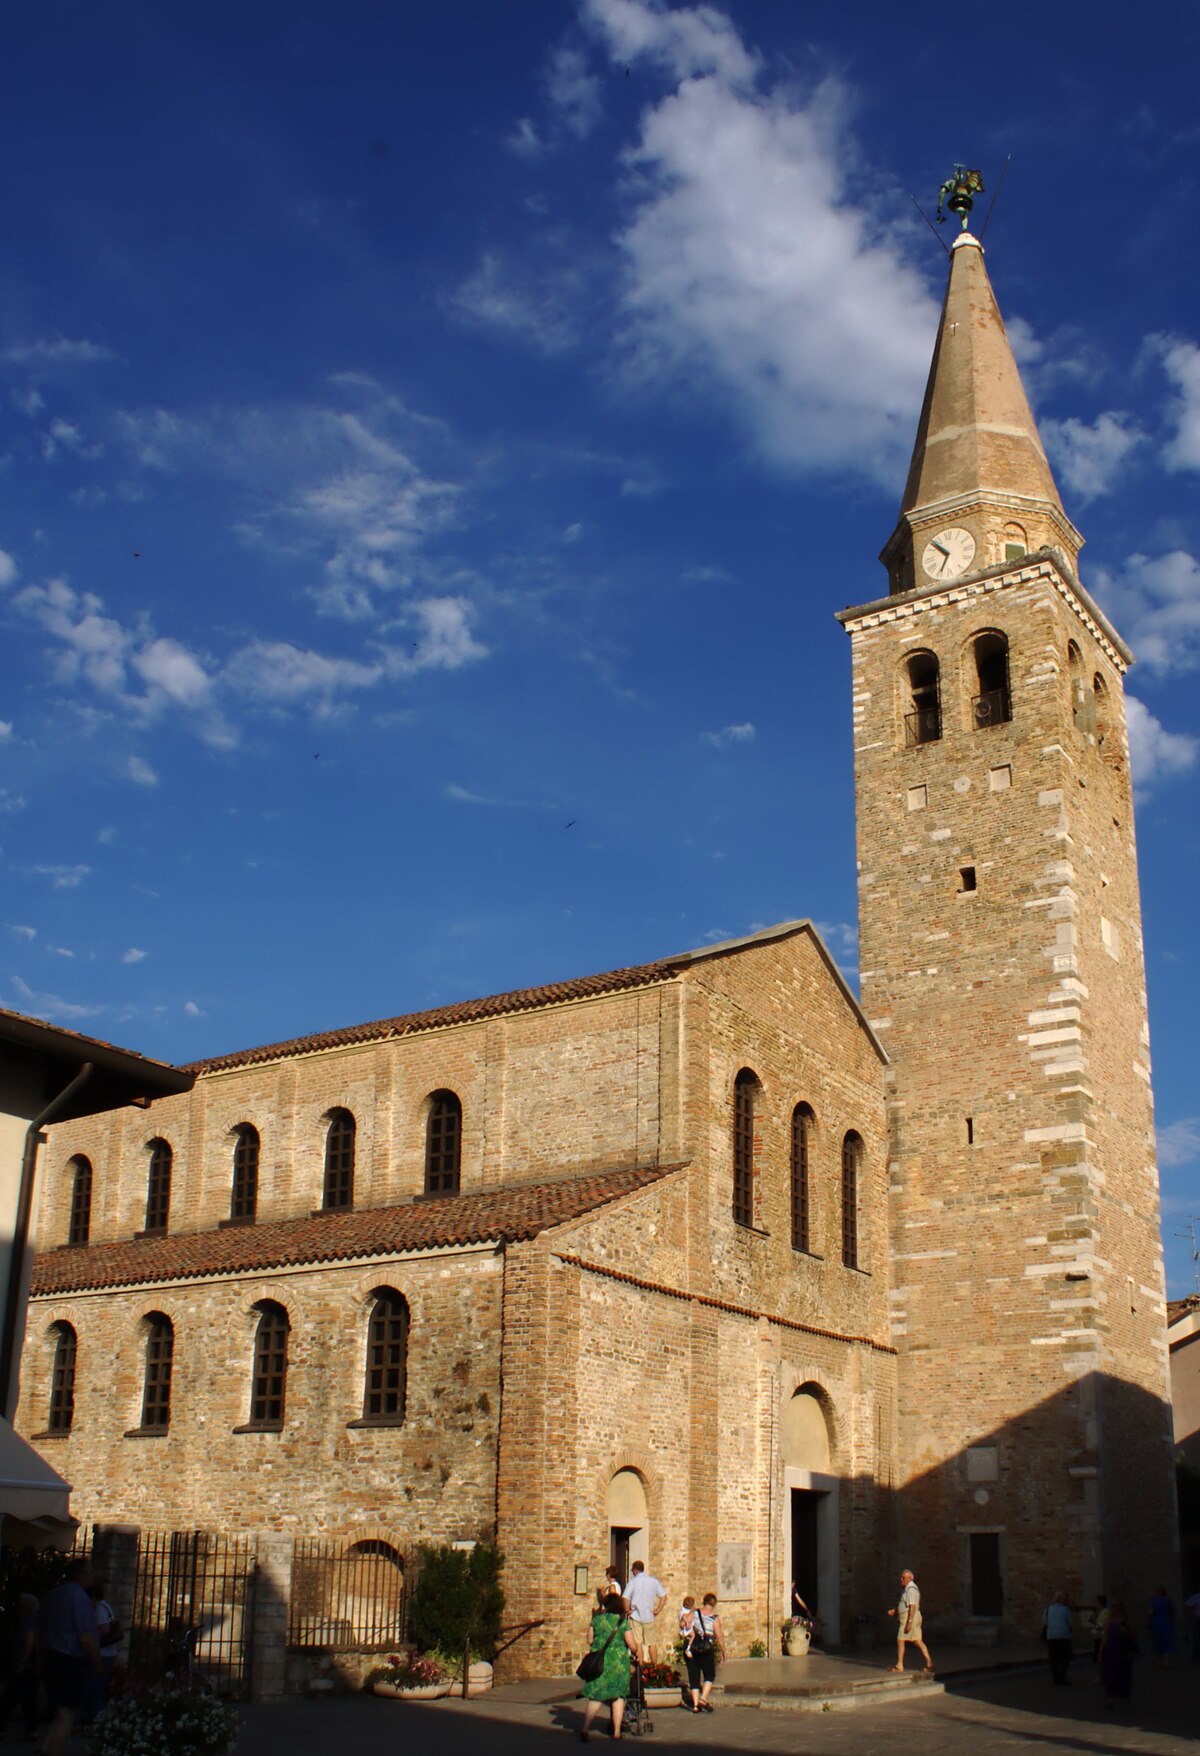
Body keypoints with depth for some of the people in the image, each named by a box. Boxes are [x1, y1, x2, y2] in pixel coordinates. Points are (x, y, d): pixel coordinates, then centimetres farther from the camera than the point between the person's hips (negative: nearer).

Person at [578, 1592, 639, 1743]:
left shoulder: (597, 1619, 1)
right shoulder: (623, 1623, -5)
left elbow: (590, 1640, 9)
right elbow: (633, 1647, -6)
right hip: (618, 1662, -1)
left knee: (595, 1697, 4)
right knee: (618, 1696, 12)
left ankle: (585, 1729, -9)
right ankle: (617, 1731, 12)